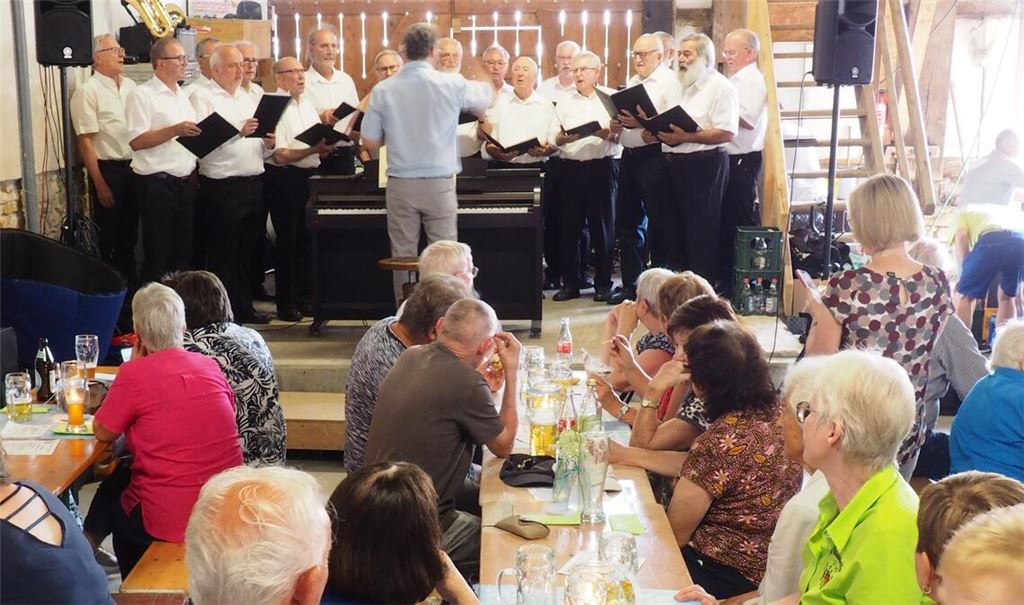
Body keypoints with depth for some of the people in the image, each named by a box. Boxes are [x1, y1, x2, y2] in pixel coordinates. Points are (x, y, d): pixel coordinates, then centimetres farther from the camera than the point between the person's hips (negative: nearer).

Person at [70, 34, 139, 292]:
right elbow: (85, 142, -12)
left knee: (129, 233, 16)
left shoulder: (130, 86, 10)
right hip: (108, 170, -6)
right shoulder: (88, 91, -9)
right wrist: (100, 185, -15)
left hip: (134, 168, 6)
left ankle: (130, 285, 27)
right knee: (107, 237, 4)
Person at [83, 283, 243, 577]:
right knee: (126, 477, 29)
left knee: (113, 488, 28)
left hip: (171, 521, -5)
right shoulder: (210, 365, 2)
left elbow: (103, 432, 0)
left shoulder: (135, 373, -14)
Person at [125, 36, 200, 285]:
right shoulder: (142, 95, -7)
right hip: (157, 184, -7)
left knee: (183, 251, 11)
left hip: (184, 183, 7)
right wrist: (175, 130, -22)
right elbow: (136, 141, -16)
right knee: (157, 255, 0)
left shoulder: (183, 95, 16)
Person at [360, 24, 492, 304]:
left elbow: (369, 143, 1)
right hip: (439, 184, -1)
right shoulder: (451, 84, -5)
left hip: (400, 185, 2)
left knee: (403, 258, 9)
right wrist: (485, 81, 37)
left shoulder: (383, 90, -2)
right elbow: (487, 98, 15)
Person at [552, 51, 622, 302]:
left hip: (603, 166, -3)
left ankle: (603, 282, 9)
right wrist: (564, 138, -11)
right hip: (570, 168, 3)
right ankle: (571, 282, 11)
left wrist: (607, 133, -19)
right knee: (569, 225, 3)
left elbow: (621, 135, 0)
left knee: (602, 225, 1)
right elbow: (554, 139, 9)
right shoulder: (564, 103, 15)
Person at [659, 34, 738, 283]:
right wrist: (657, 133, 3)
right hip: (676, 164, 8)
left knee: (702, 230, -3)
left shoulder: (720, 87, -7)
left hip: (705, 165, -8)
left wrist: (686, 137, -21)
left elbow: (727, 132, -17)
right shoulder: (683, 86, 18)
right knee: (676, 227, 11)